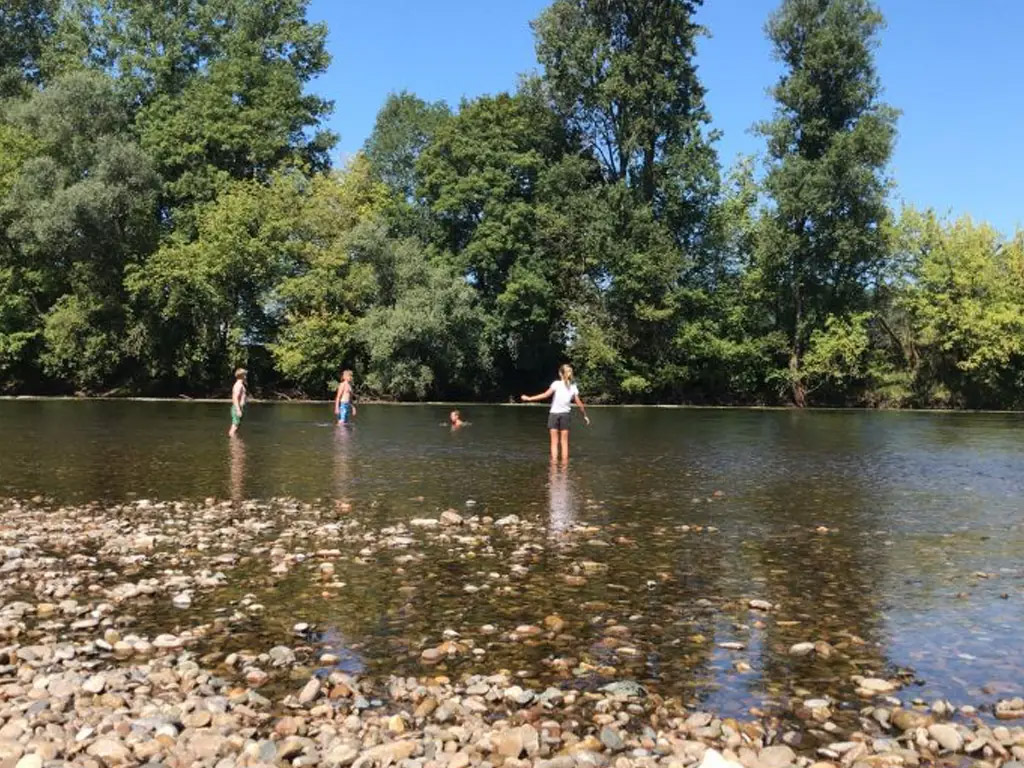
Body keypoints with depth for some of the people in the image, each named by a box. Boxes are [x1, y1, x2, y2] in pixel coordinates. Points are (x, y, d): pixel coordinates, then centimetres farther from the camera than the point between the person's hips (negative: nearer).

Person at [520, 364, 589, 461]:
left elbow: (546, 395, -15)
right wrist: (585, 415, 17)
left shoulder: (557, 384, -7)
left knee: (554, 442, 1)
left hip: (554, 414, -2)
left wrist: (529, 398, -11)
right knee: (564, 443, 9)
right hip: (565, 415, 2)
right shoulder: (573, 387, 3)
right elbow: (579, 403, 4)